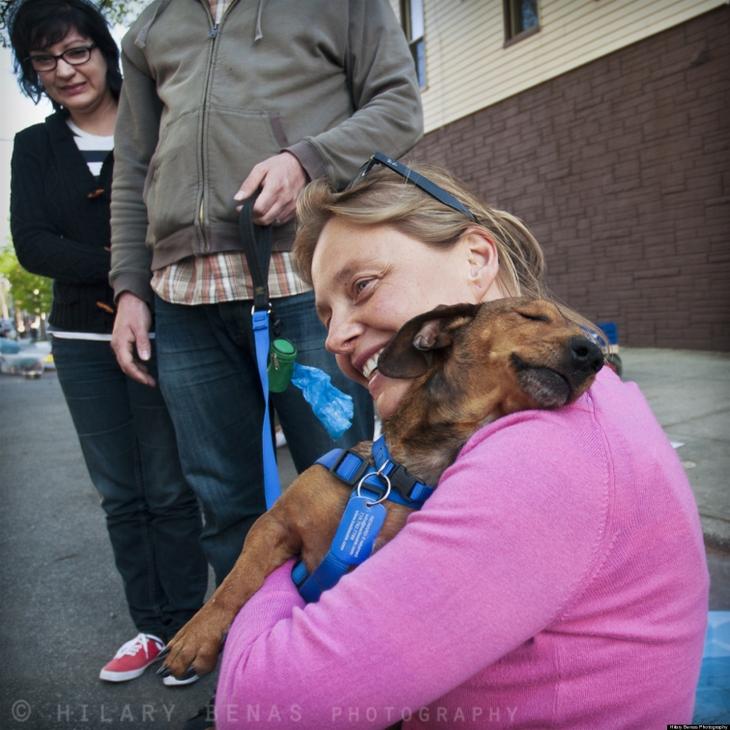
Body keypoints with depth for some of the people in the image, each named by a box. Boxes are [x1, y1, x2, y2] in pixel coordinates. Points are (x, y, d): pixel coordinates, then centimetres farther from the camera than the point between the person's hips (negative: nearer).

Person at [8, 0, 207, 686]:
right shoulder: (35, 147, 12)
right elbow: (32, 244, -1)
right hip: (82, 340, 4)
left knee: (169, 490, 2)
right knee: (120, 496, 10)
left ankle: (186, 623, 18)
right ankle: (151, 625, 25)